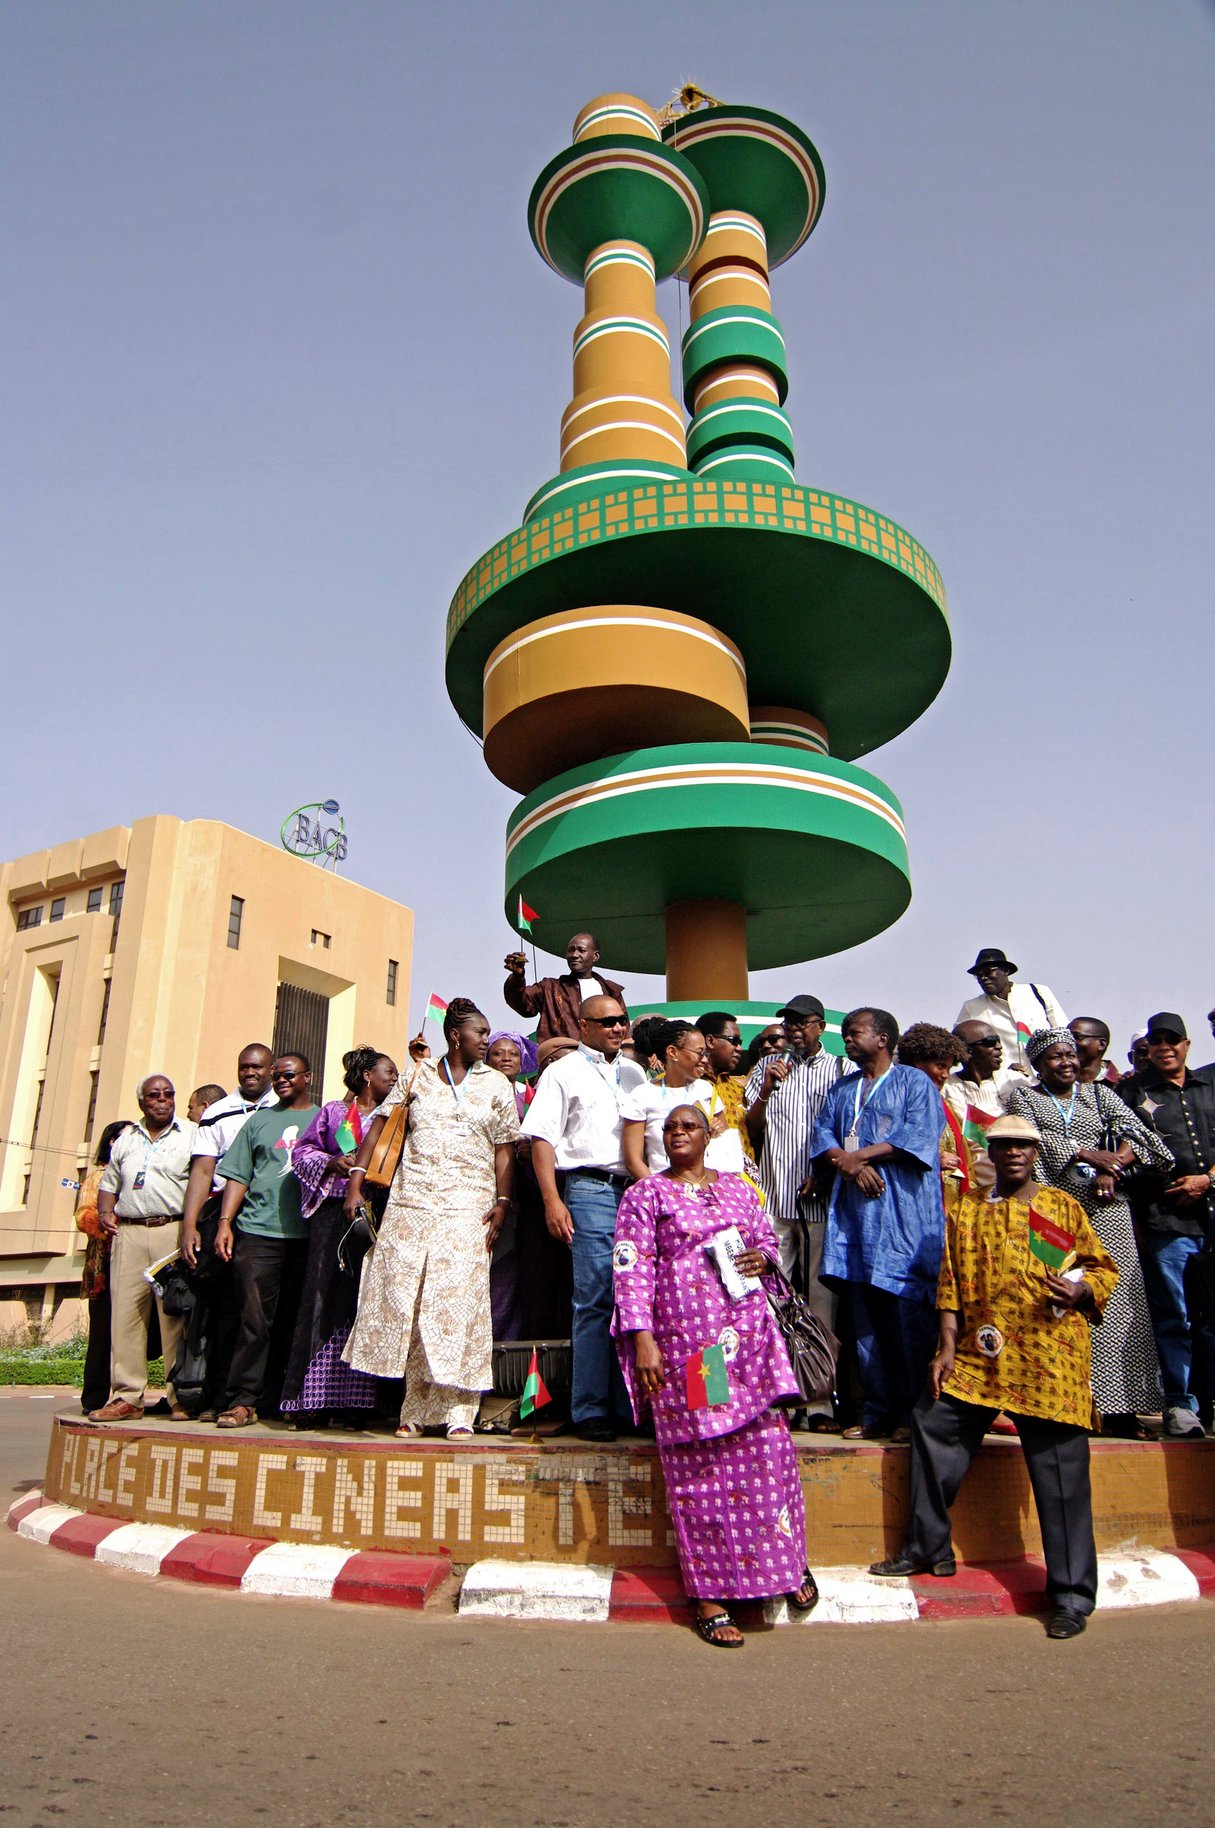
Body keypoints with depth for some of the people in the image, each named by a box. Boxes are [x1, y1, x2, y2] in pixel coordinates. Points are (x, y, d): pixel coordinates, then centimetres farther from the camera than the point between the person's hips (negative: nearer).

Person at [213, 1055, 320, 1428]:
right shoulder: (259, 1121, 16)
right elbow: (237, 1175, 11)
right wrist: (225, 1222, 0)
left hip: (307, 1235, 0)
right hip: (258, 1231, 0)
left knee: (292, 1323, 4)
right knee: (253, 1319, -6)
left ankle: (274, 1399, 12)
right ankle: (242, 1400, -2)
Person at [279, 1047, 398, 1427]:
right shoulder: (333, 1111, 14)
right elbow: (303, 1151, 10)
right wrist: (332, 1163, -6)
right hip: (334, 1212, -2)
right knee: (326, 1297, -7)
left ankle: (357, 1399, -1)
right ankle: (313, 1398, -5)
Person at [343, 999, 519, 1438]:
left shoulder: (496, 1085, 9)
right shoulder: (417, 1076, 10)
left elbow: (504, 1150, 6)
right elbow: (379, 1126, 9)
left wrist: (502, 1203, -5)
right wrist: (356, 1179, 0)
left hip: (467, 1206, -1)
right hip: (411, 1201, 1)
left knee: (458, 1301, -7)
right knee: (401, 1296, -1)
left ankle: (456, 1410, -1)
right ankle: (416, 1408, 9)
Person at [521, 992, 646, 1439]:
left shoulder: (635, 1073, 20)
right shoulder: (563, 1071, 5)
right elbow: (542, 1138, -2)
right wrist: (552, 1201, -11)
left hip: (638, 1191, 5)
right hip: (590, 1189, -5)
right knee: (595, 1300, -6)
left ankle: (629, 1404, 13)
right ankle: (590, 1410, 2)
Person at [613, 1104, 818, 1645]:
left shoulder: (738, 1189, 15)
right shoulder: (644, 1196, 3)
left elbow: (768, 1239, 24)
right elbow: (632, 1270, -4)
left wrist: (762, 1257, 0)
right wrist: (642, 1339, -13)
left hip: (749, 1338, 3)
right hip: (683, 1341, -3)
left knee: (766, 1448, -1)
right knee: (698, 1463, 0)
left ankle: (787, 1560, 20)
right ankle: (708, 1595, 9)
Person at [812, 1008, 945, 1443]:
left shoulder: (915, 1082, 6)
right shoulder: (841, 1089, 22)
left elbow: (920, 1134, -8)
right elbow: (822, 1137, 11)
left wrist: (859, 1155, -10)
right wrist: (848, 1164, -9)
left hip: (903, 1214, -5)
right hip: (852, 1211, 5)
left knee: (906, 1312, -7)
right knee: (864, 1317, 3)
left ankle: (914, 1412, 1)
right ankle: (876, 1411, 9)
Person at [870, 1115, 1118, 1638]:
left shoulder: (1062, 1206, 8)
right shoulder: (966, 1211, 13)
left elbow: (1102, 1266, 9)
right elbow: (951, 1282, 11)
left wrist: (1081, 1289, -12)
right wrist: (947, 1346, 4)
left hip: (1048, 1358, -3)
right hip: (977, 1357, 3)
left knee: (1060, 1472, -1)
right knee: (932, 1424, 4)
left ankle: (1072, 1595, 13)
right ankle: (927, 1549, 24)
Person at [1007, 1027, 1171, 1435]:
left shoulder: (1100, 1094, 18)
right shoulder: (1023, 1096, 13)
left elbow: (1135, 1132, 5)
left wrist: (1112, 1171, -12)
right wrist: (1090, 1154, -10)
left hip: (1106, 1212, 2)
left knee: (1113, 1303, -3)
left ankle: (1118, 1408, 0)